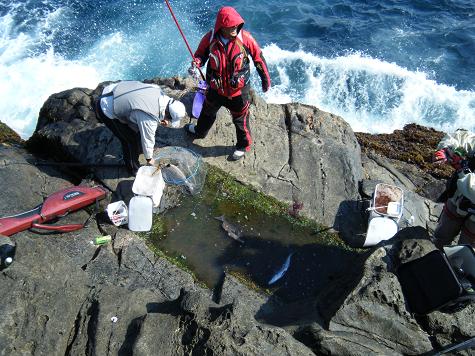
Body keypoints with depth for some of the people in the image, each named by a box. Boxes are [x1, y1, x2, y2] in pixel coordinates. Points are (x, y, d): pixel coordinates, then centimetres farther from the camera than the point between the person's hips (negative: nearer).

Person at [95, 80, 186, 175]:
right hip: (107, 110, -8)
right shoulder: (149, 119, -31)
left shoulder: (157, 89, -12)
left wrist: (160, 118, 2)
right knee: (131, 139, 1)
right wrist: (149, 158, 2)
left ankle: (138, 149, 49)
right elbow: (147, 139, -15)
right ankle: (133, 169, 24)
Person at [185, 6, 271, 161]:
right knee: (207, 112, 28)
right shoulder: (210, 38, -16)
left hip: (238, 90, -3)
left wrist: (265, 79, 1)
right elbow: (201, 53, 2)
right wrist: (196, 63, -22)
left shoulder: (244, 37, -20)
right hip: (216, 88, 3)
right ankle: (200, 131, 58)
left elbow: (258, 57, -7)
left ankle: (243, 145, 39)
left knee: (240, 120, 13)